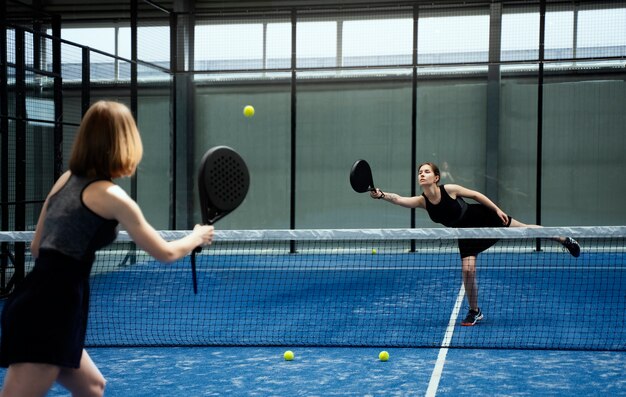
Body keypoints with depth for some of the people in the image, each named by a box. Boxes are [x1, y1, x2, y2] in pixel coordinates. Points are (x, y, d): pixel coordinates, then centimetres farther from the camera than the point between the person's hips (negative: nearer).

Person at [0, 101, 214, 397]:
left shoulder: (67, 180, 13)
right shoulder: (112, 196, -8)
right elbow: (166, 253, 0)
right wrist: (197, 237, 19)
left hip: (35, 305, 9)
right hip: (50, 312, -9)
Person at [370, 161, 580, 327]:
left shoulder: (450, 189, -25)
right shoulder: (422, 201, -19)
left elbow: (476, 195, -10)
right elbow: (398, 199, -34)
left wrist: (497, 208, -8)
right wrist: (382, 195, -52)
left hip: (483, 218, -2)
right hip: (466, 234, 2)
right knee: (468, 270, -10)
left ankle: (563, 239, 31)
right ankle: (474, 311, 13)